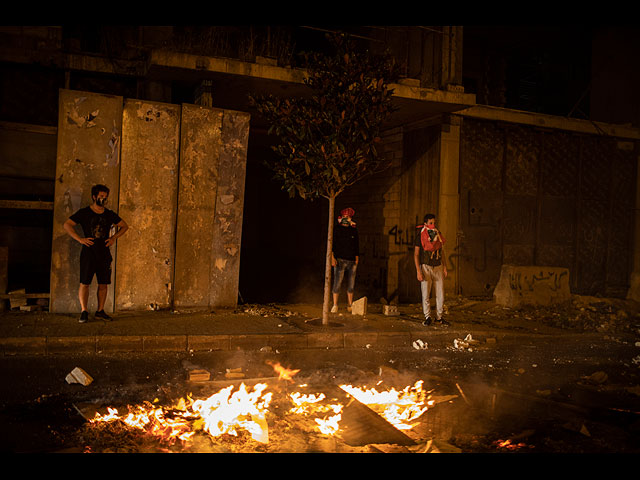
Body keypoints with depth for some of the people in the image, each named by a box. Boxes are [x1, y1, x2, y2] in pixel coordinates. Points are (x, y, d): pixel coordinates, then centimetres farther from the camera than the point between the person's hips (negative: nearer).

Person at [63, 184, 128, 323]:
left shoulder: (110, 214, 9)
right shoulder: (84, 212, 0)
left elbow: (124, 226, 19)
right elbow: (67, 225, -2)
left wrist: (113, 238, 5)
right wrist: (80, 239, -11)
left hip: (104, 253, 3)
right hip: (88, 253, -3)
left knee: (104, 284, 5)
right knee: (84, 283, -5)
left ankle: (100, 311, 15)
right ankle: (84, 312, 3)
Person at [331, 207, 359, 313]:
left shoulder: (354, 230, 13)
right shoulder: (336, 229, 2)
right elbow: (331, 244, 0)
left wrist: (357, 259, 13)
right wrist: (332, 257, -9)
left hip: (352, 261, 4)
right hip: (340, 260, -4)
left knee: (351, 285, 5)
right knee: (337, 283, -6)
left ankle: (350, 306, 12)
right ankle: (335, 305, 1)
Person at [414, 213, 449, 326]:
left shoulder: (438, 234, 6)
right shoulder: (420, 236, -8)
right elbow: (416, 254, -7)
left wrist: (444, 267, 12)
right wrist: (418, 271, -13)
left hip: (438, 267, 4)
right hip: (426, 267, -4)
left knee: (440, 294, 4)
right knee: (426, 295, 0)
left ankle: (439, 317, 15)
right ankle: (427, 317, 12)